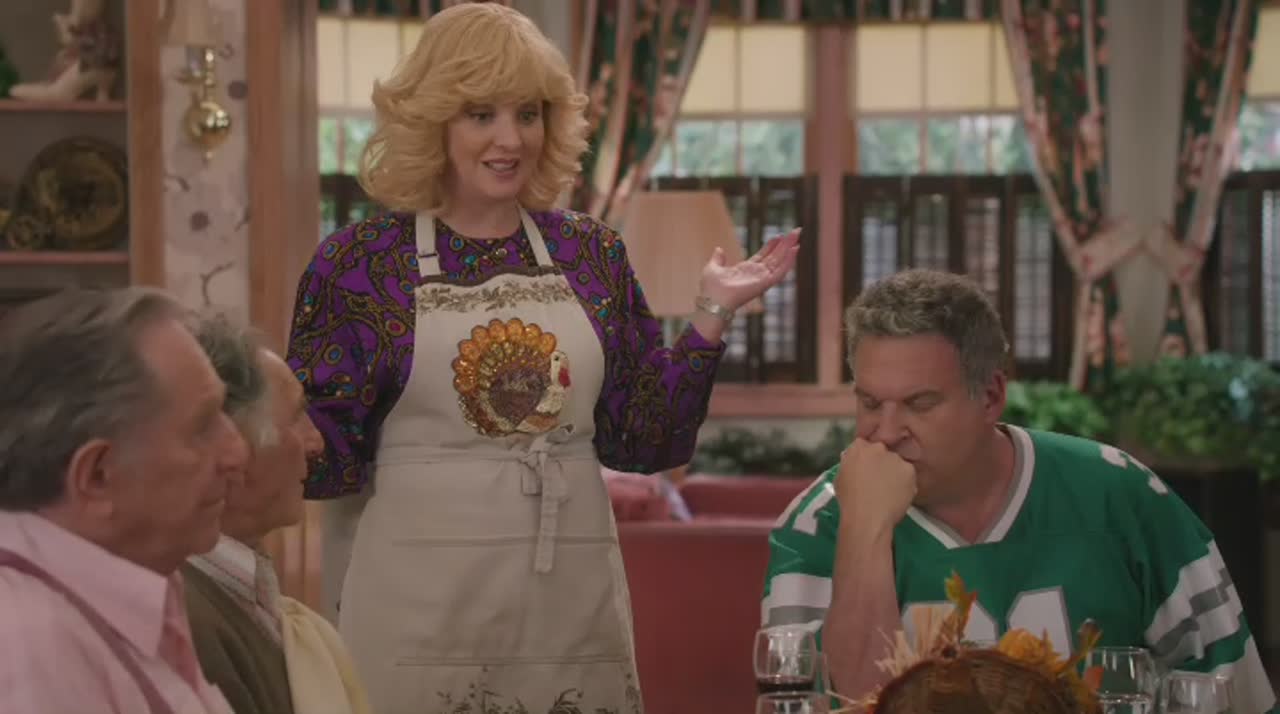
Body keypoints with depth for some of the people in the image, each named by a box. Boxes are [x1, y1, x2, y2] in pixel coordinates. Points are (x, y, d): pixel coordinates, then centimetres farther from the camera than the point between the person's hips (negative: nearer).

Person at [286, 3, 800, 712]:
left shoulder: (590, 254, 8)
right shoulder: (359, 261, -2)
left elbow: (642, 440, 8)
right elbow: (325, 460, -4)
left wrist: (710, 317, 0)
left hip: (571, 597, 3)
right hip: (418, 604, -3)